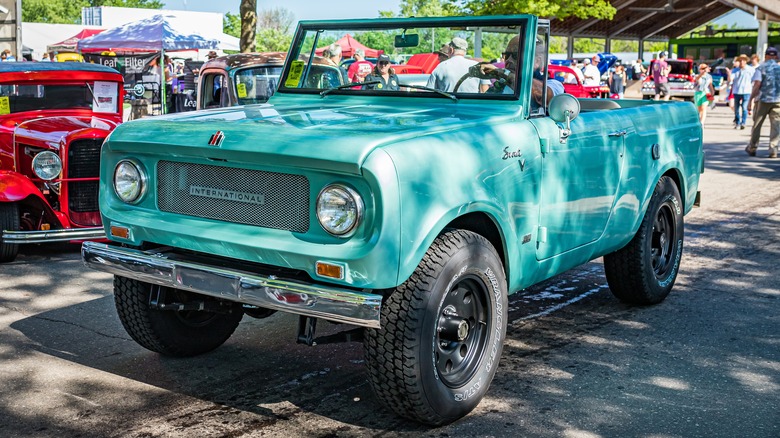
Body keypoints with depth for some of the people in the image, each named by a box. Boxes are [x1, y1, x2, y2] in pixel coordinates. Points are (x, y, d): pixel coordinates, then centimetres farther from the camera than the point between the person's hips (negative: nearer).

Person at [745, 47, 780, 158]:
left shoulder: (761, 68, -3)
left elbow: (757, 85, -12)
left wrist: (751, 99, -9)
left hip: (763, 99, -1)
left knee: (757, 124, 10)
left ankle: (752, 148, 17)